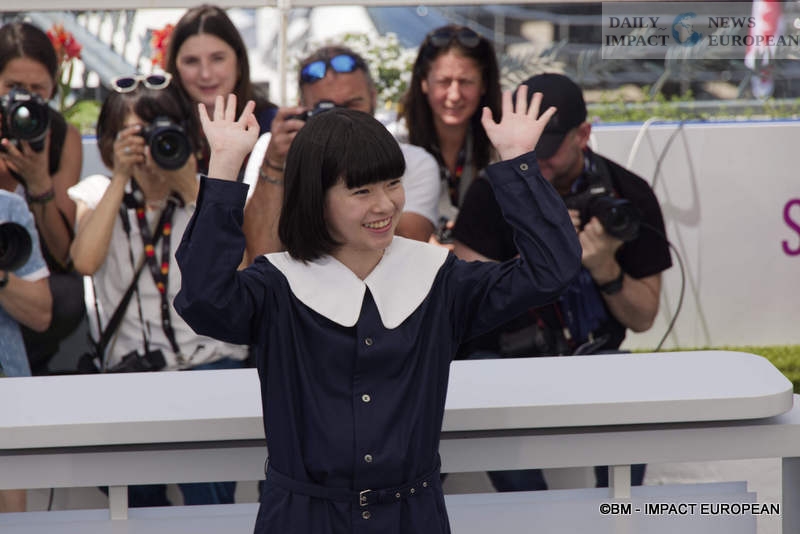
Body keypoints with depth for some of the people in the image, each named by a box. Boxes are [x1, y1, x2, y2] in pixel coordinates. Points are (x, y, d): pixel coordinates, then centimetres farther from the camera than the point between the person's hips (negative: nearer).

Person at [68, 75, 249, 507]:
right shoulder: (98, 193, 12)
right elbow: (85, 260, -11)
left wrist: (190, 186, -12)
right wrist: (121, 179, -9)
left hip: (210, 360, 0)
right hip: (129, 367, 1)